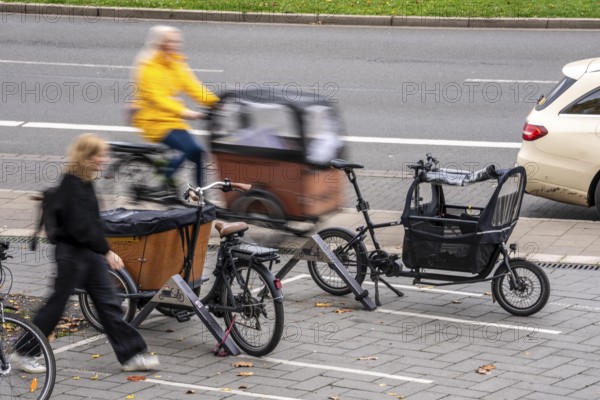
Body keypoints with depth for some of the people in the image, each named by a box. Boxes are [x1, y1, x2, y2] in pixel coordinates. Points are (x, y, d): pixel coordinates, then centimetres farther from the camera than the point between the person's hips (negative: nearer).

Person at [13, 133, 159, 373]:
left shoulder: (84, 183, 10)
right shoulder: (71, 185, -19)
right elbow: (80, 227, -24)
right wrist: (106, 251, -20)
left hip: (90, 252, 9)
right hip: (72, 253, -9)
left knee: (109, 304, 7)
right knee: (56, 305, 1)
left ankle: (132, 355, 10)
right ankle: (23, 353, 13)